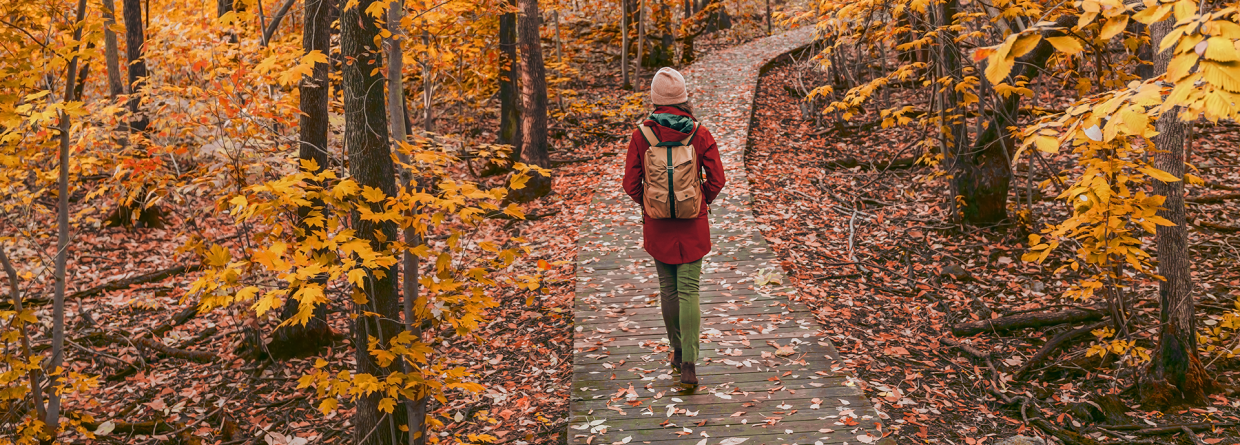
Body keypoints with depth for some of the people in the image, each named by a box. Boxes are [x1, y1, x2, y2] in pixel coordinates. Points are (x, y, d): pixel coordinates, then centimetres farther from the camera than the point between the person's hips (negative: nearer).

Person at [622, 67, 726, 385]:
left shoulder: (641, 135, -9)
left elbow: (631, 184, -6)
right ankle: (689, 364, -9)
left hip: (657, 224, 1)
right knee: (688, 291, 0)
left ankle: (677, 352, 29)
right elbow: (717, 179, -6)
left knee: (667, 288, 16)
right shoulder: (699, 134, -8)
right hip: (692, 224, -1)